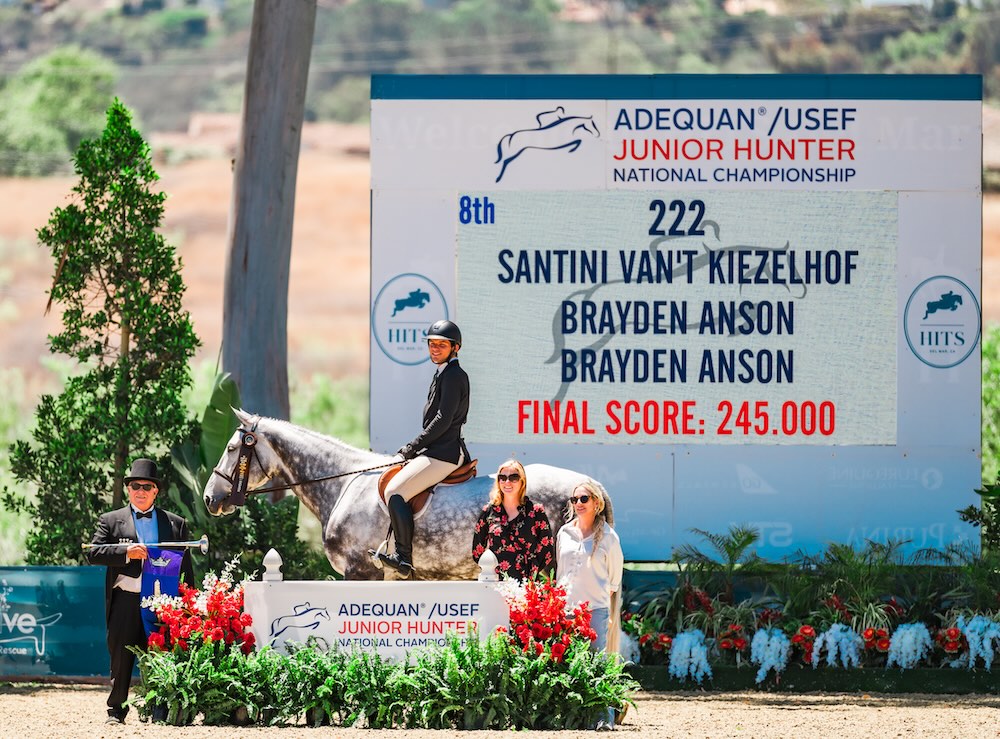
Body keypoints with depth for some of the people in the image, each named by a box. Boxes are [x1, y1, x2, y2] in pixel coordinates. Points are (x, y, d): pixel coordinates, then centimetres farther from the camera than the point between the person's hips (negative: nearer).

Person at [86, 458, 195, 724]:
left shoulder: (176, 524, 14)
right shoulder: (111, 521, 11)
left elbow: (185, 566, 13)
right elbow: (93, 553, -1)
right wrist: (126, 552, -14)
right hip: (125, 602, 0)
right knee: (121, 659, 1)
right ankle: (116, 711, 9)